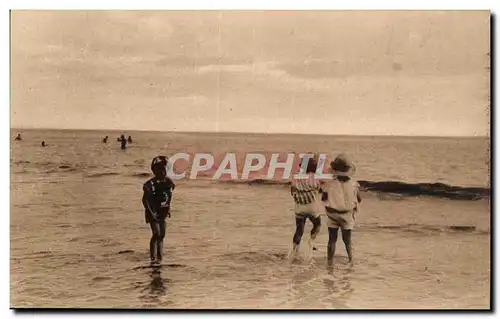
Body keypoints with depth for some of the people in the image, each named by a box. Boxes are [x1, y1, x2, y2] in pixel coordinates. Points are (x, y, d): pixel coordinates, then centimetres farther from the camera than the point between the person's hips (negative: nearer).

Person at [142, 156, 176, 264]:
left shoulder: (168, 182, -1)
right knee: (156, 234, -16)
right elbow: (145, 200, -15)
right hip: (153, 212, -6)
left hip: (163, 212, 6)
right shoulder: (150, 184, -18)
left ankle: (159, 257, 22)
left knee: (162, 235, 11)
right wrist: (151, 213, -18)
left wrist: (167, 208, 11)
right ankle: (153, 258, -13)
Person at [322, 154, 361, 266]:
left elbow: (324, 198, -4)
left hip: (332, 215, -1)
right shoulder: (353, 184, -11)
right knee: (347, 239, 16)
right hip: (347, 215, 1)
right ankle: (350, 259, 15)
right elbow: (359, 199, 0)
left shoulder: (331, 184, -14)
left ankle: (330, 260, 7)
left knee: (332, 239, 8)